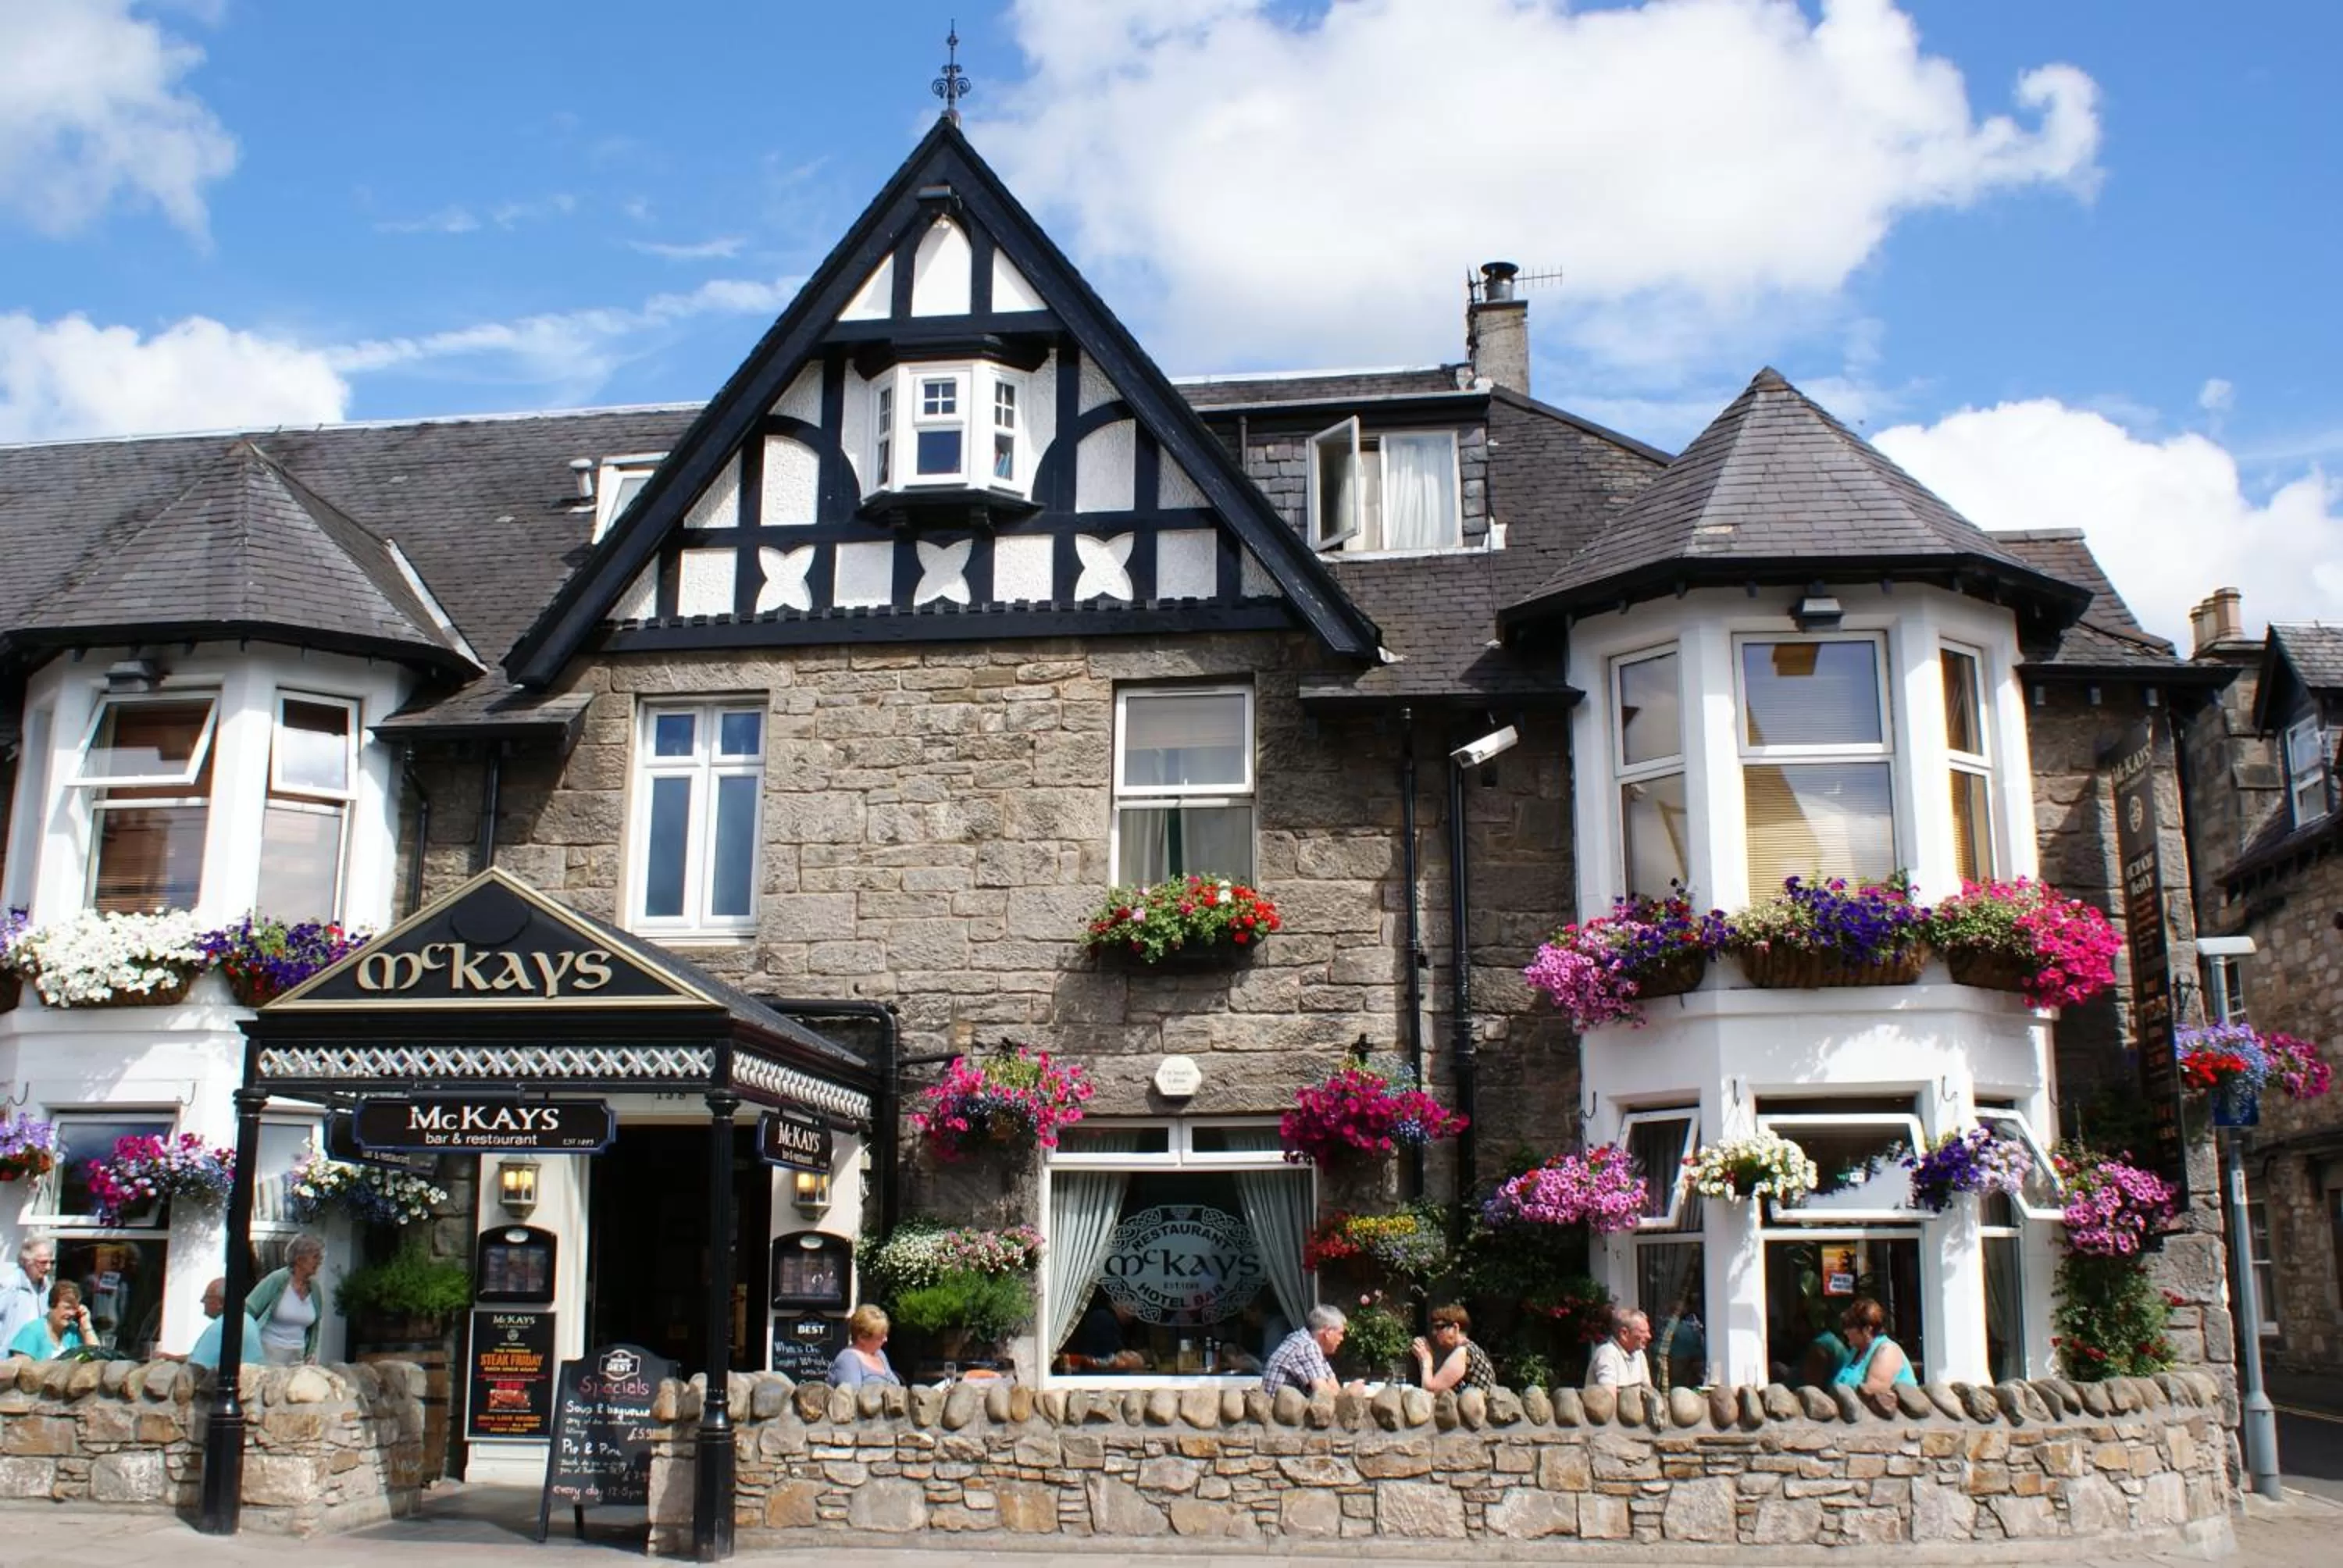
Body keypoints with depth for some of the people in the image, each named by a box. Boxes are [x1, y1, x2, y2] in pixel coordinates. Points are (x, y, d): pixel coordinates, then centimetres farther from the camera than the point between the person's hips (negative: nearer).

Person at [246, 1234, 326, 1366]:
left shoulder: (315, 1289, 5)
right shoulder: (277, 1280, -9)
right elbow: (248, 1310, -7)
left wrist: (311, 1351, 14)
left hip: (297, 1357, 4)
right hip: (269, 1354, -4)